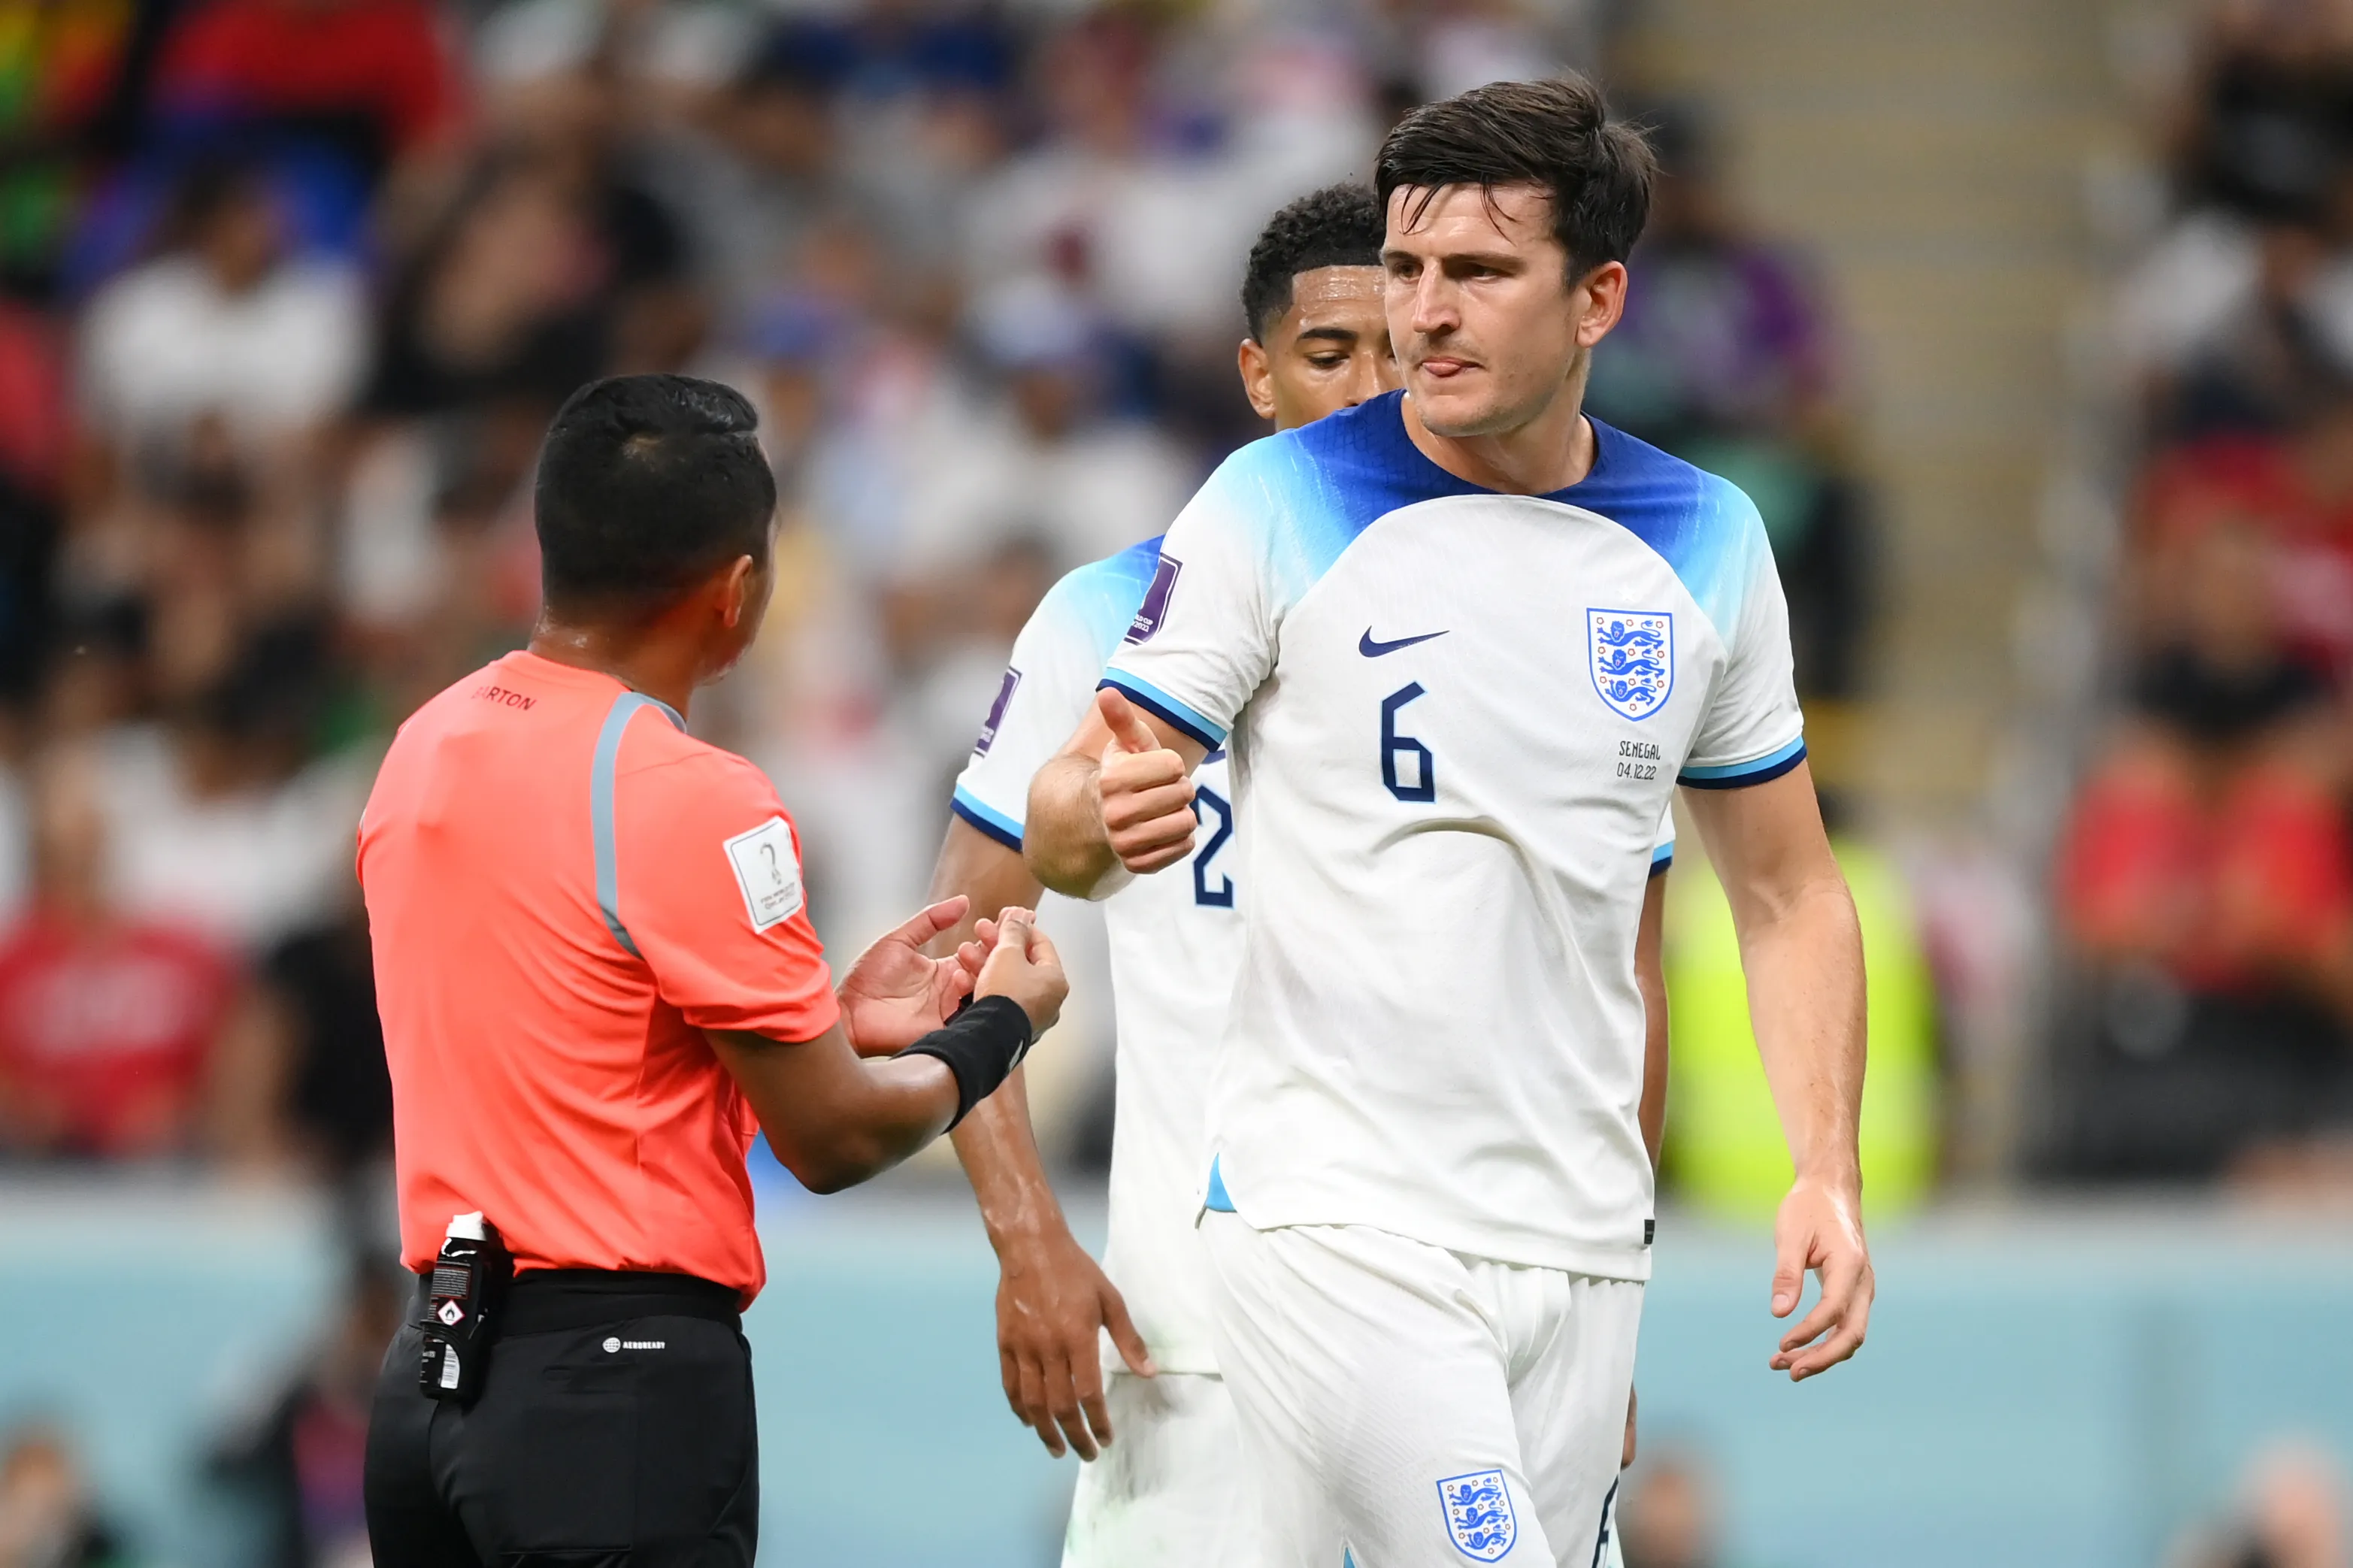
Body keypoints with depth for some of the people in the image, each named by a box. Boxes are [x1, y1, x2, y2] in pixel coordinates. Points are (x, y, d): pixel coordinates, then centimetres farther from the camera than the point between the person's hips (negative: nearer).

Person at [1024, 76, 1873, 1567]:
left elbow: (1788, 893, 17)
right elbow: (1062, 831, -5)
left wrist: (1828, 1174, 4)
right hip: (1331, 1216, -4)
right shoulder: (1281, 506, -4)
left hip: (1581, 1252, 4)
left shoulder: (1707, 542, 8)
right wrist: (1106, 812, -30)